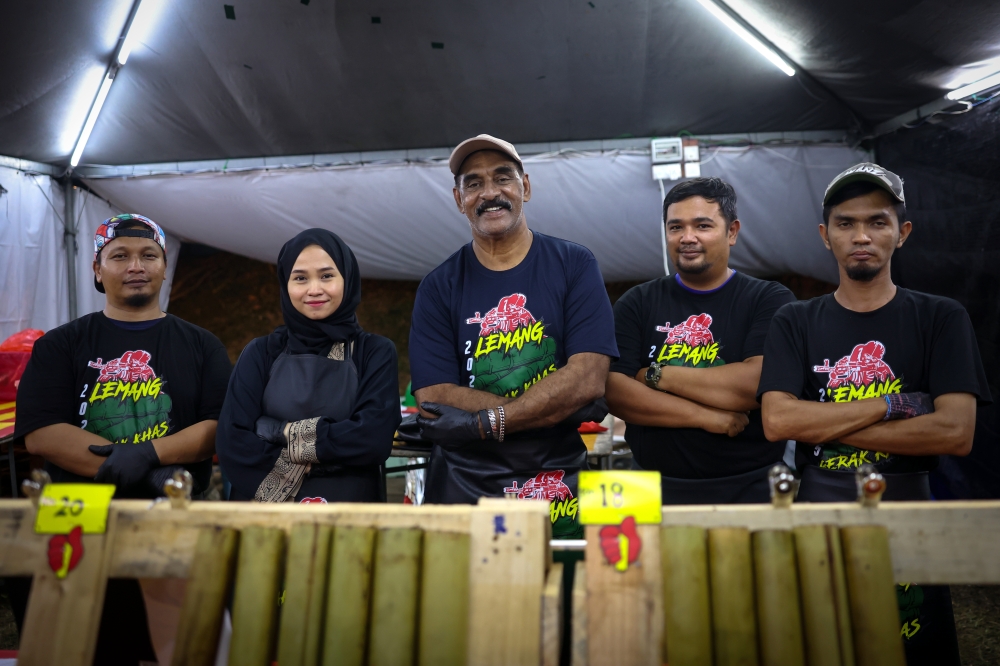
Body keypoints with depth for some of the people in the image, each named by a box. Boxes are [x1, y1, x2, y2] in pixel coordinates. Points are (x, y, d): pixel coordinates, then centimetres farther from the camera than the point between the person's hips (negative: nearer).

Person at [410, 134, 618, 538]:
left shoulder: (573, 265, -1)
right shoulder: (438, 288, 0)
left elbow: (588, 378, -12)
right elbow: (433, 400, -11)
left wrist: (484, 422, -18)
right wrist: (560, 407, -16)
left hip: (561, 493, 0)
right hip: (465, 490, 0)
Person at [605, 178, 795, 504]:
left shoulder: (770, 300, -2)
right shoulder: (636, 304, 3)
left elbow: (762, 384, -19)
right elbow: (614, 391, -9)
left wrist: (658, 375, -12)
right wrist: (707, 417, -18)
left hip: (749, 489, -1)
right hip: (654, 489, 2)